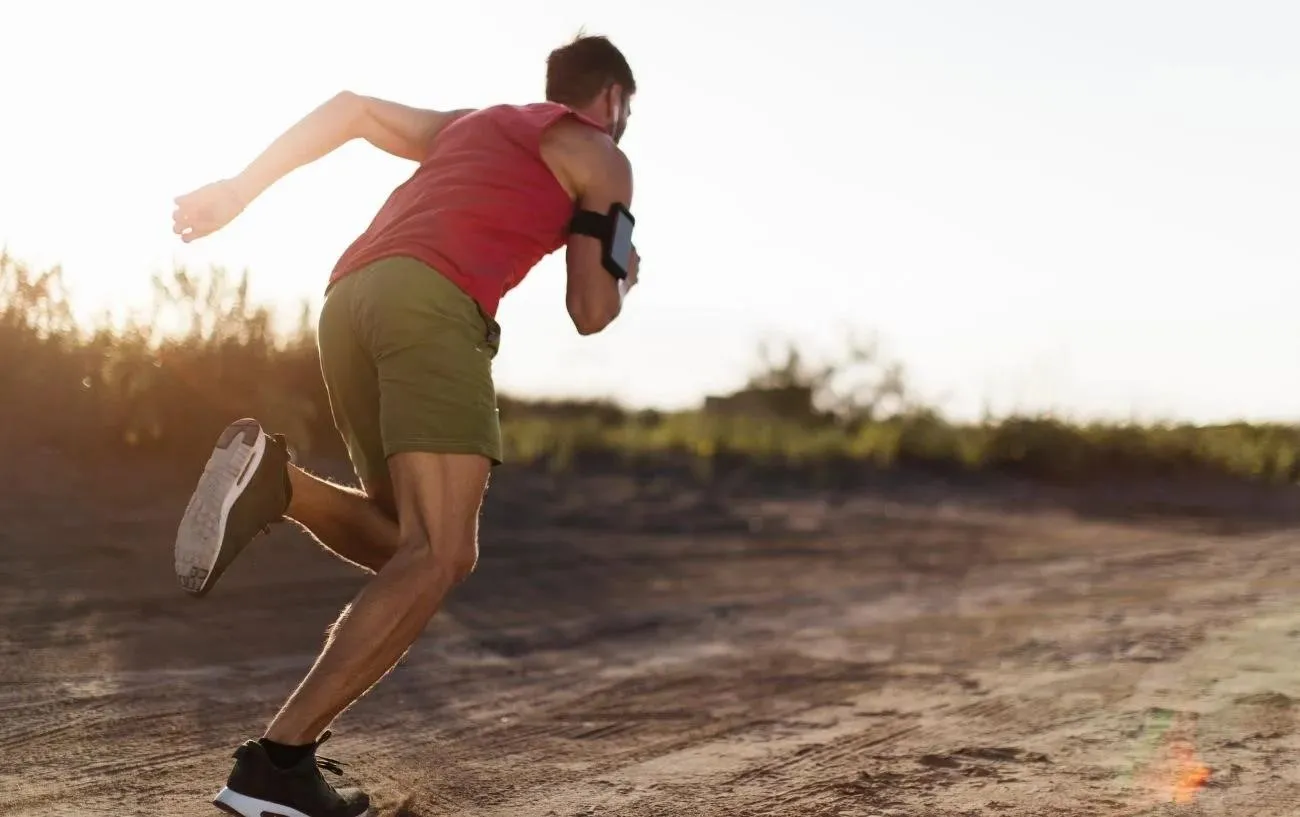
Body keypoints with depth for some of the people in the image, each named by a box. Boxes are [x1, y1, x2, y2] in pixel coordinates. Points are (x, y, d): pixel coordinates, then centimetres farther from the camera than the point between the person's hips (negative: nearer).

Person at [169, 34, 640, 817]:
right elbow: (591, 314, 14)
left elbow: (352, 109, 33)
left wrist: (239, 189, 29)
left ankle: (275, 481, -13)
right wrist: (624, 275, 38)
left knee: (416, 549, 14)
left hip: (350, 303, 8)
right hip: (430, 302, -8)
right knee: (440, 557, -15)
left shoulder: (474, 125, 37)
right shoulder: (603, 160, 17)